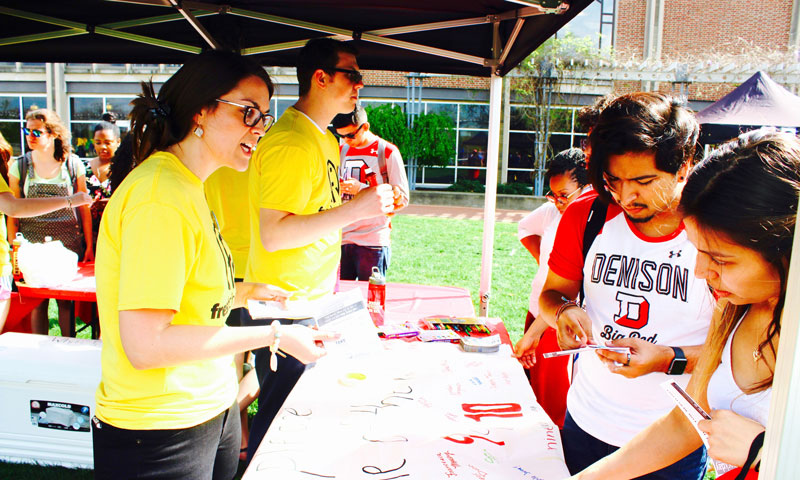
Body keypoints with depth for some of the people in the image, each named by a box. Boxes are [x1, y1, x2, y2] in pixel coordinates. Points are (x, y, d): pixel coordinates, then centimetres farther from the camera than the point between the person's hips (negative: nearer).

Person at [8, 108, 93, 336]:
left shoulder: (73, 164, 2)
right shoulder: (19, 166, 3)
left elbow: (84, 208, 5)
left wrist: (89, 246, 3)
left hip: (68, 244, -1)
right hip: (32, 245, 1)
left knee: (66, 301, 5)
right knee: (37, 302, 4)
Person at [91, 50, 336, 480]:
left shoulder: (187, 186, 7)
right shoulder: (161, 196, -23)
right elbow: (144, 344, -25)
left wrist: (244, 293, 8)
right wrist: (272, 336, -20)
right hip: (160, 433, -9)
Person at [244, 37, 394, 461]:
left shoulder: (325, 139, 13)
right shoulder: (290, 143, -20)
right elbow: (273, 234, -26)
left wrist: (367, 205, 8)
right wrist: (354, 209, -26)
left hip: (312, 299, 9)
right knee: (281, 412, 5)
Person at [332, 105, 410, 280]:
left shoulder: (388, 152, -2)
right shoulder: (342, 151, 14)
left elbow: (402, 198, -8)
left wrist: (361, 189, -16)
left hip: (373, 243, -4)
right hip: (342, 239, 5)